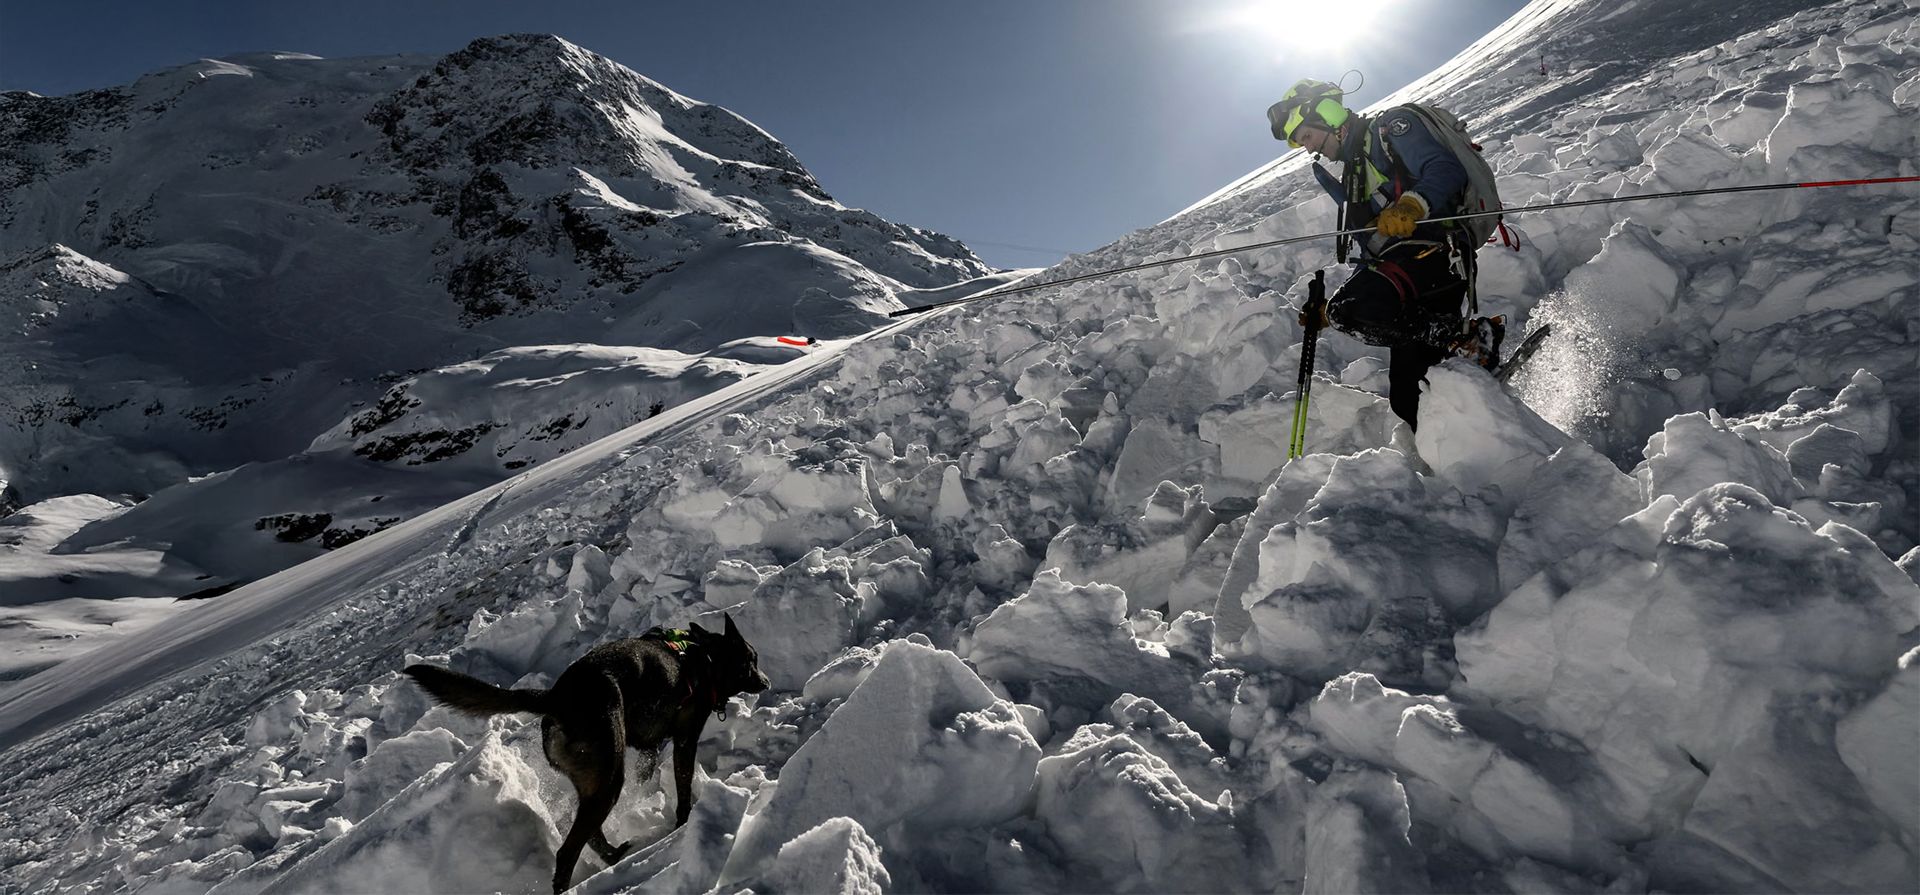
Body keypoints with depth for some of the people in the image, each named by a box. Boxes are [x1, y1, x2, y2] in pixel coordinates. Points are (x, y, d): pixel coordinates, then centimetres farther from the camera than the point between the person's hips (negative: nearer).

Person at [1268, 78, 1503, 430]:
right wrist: (1328, 310, 20)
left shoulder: (1391, 127, 4)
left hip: (1435, 247, -8)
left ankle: (1472, 336, -17)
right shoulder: (1351, 174, 27)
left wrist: (1411, 204, -33)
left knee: (1350, 309, -32)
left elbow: (1447, 170, -13)